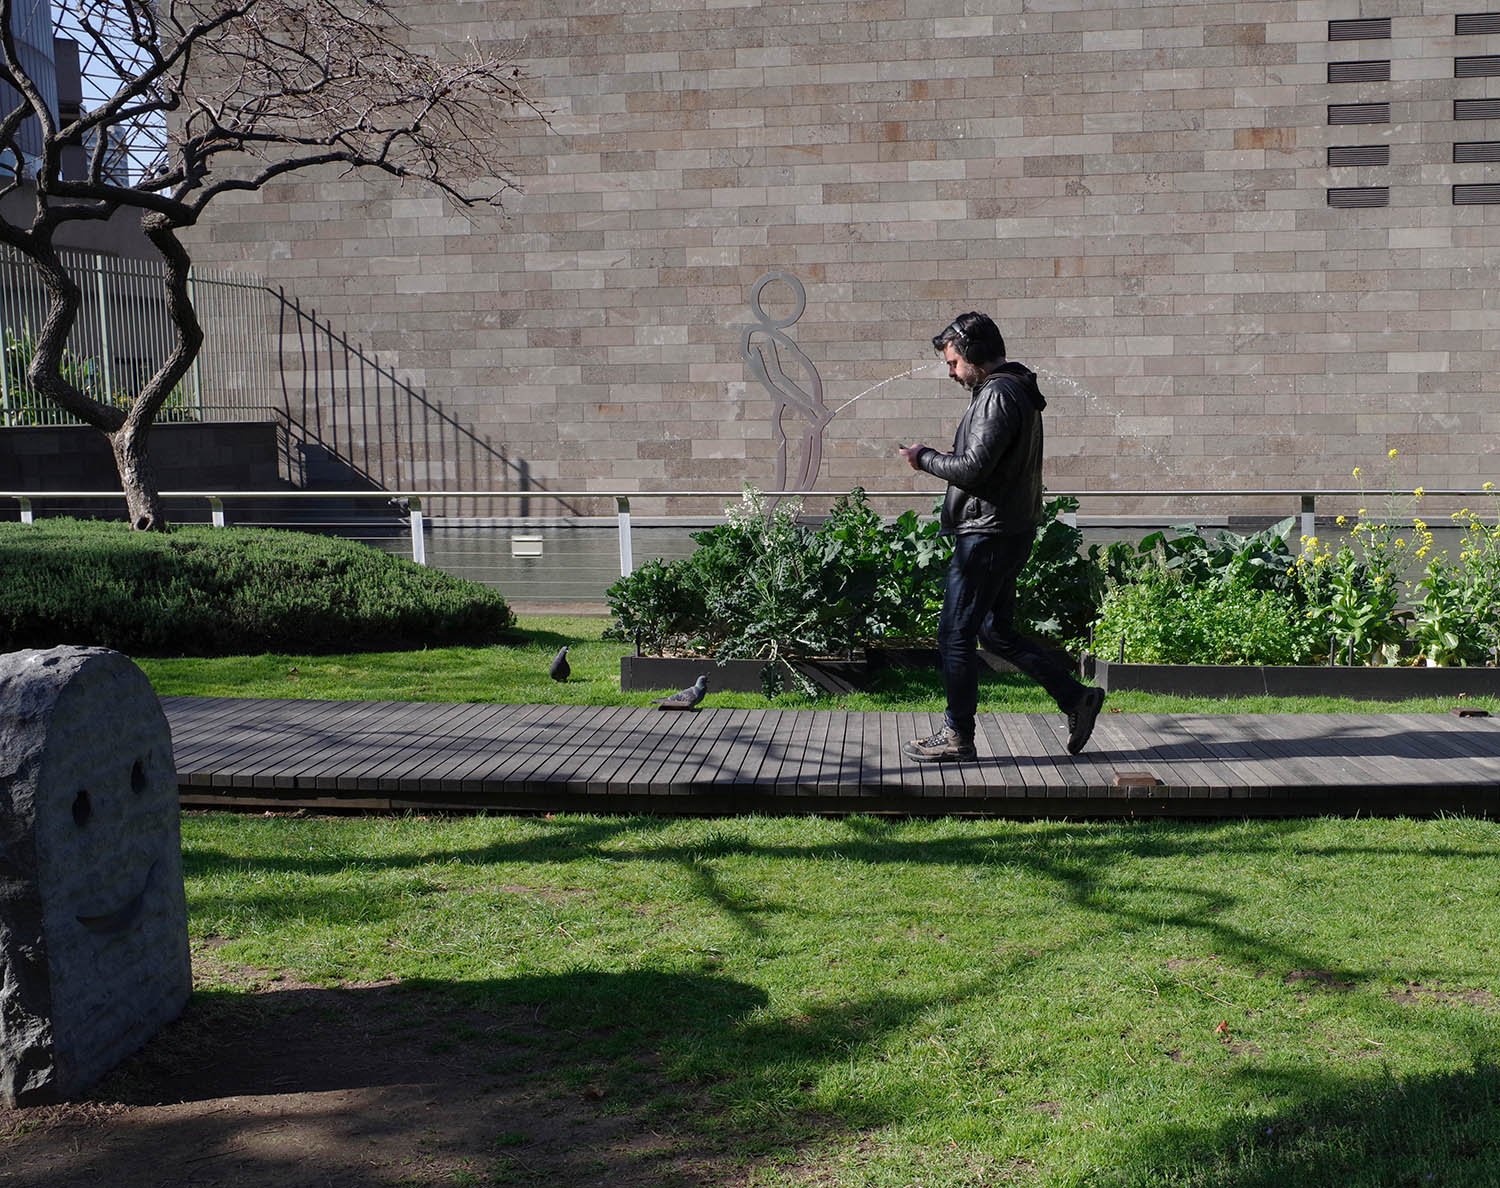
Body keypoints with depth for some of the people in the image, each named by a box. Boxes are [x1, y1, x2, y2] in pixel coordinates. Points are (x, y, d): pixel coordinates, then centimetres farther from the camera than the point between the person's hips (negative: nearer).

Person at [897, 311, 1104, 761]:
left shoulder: (998, 395, -16)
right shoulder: (1016, 390, 18)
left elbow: (973, 467, -22)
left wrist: (924, 459, -7)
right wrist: (936, 457, 9)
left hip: (988, 534, -11)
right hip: (1010, 531, 11)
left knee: (955, 634, -2)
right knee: (997, 630, 17)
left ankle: (957, 736, 7)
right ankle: (1077, 698, 17)